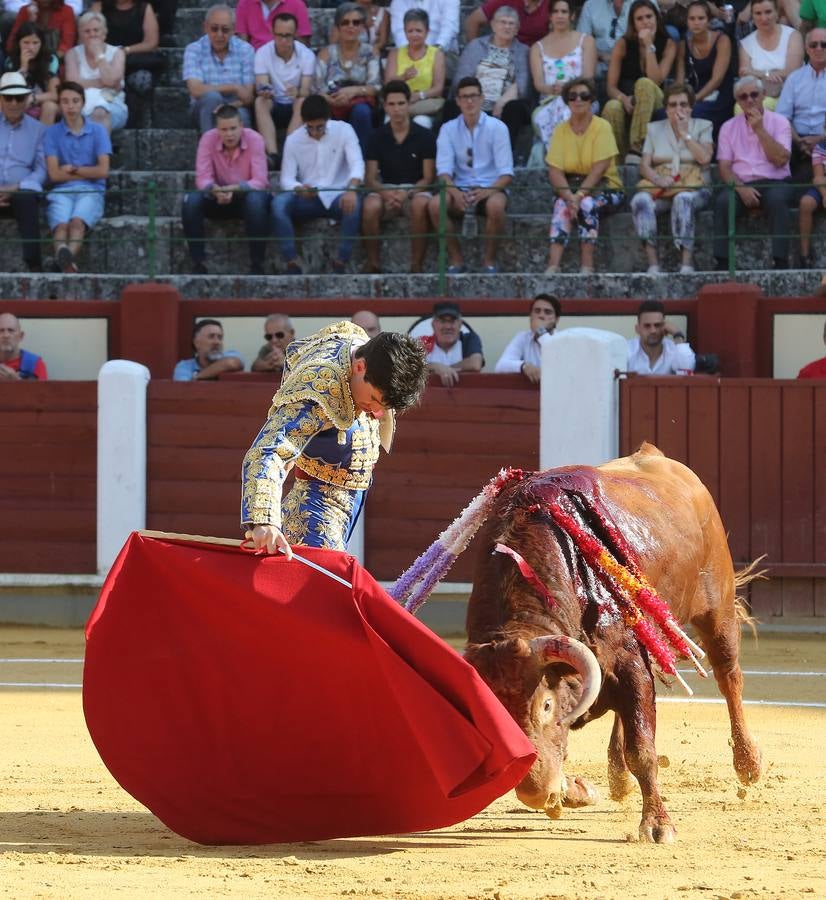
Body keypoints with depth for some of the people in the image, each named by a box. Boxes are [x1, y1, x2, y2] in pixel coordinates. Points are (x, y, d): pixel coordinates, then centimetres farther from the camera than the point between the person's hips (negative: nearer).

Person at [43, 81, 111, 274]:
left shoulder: (98, 131, 12)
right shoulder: (52, 133, 12)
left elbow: (103, 171, 3)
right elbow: (54, 174, 3)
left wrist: (73, 169, 7)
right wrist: (88, 173, 3)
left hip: (91, 192, -1)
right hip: (61, 192, 1)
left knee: (77, 221, -34)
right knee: (61, 224, -33)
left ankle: (65, 260, -64)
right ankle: (66, 263, -64)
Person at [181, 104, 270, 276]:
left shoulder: (254, 139, -18)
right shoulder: (208, 139, -13)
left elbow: (260, 181, -23)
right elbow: (202, 178, -18)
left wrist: (235, 189, -40)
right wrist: (215, 190, -41)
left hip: (246, 196, -2)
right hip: (218, 199, 2)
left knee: (256, 199, -37)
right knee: (191, 200, -27)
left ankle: (257, 265, -28)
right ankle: (198, 265, -22)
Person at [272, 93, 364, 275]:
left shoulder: (343, 130, -2)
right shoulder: (293, 140, 3)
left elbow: (357, 164, -13)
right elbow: (286, 178, -2)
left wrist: (351, 188, -35)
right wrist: (300, 189, -27)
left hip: (336, 198, -2)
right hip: (307, 200, 2)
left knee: (355, 203, -37)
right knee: (279, 202, -29)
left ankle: (341, 264, -30)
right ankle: (292, 265, -29)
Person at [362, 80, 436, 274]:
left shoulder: (424, 136, 1)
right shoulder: (378, 137, 6)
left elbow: (428, 178, -1)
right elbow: (370, 178, 2)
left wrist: (406, 193, -21)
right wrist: (385, 193, -22)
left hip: (415, 190, -1)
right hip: (386, 190, 1)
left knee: (420, 205, -38)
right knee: (370, 206, -34)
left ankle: (417, 265, -29)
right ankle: (372, 263, -20)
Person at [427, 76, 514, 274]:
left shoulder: (497, 128, 0)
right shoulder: (448, 129, 7)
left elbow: (506, 172, -6)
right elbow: (443, 169, -3)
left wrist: (487, 191, -25)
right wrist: (454, 192, -24)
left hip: (490, 189, -2)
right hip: (460, 189, 2)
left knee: (496, 205, -37)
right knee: (435, 204, -29)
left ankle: (489, 260, -17)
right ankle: (456, 259, -14)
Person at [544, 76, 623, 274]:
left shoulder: (602, 127, -7)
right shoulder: (561, 130, 4)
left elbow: (599, 169, -15)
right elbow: (554, 171, -6)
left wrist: (580, 195, -26)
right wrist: (569, 196, -23)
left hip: (604, 187, -3)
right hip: (570, 187, 3)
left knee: (587, 204, -33)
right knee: (562, 205, -29)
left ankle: (587, 266, -32)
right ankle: (553, 265, -41)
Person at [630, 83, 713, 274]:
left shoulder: (702, 127, 13)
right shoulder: (654, 129, 19)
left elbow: (705, 158, -5)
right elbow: (644, 166, 8)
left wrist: (685, 133, -2)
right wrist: (658, 179, -12)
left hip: (692, 187, -2)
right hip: (659, 187, 2)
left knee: (683, 199, -39)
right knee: (640, 200, -32)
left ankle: (687, 264, -43)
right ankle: (652, 264, -38)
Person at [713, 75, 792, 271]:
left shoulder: (779, 122, 7)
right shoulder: (729, 127, 13)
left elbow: (781, 159, -7)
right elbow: (724, 166, 5)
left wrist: (760, 130, -10)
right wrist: (740, 188, -13)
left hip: (774, 183, -1)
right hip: (741, 184, 1)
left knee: (776, 199, -36)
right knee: (723, 201, -31)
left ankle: (781, 262, -36)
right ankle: (722, 263, -31)